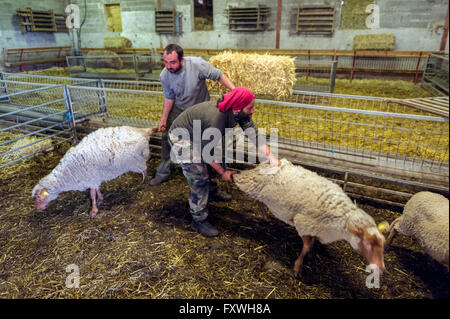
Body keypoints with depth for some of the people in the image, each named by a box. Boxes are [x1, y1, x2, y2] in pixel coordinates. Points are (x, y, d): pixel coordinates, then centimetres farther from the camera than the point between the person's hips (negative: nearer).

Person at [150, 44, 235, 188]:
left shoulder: (197, 64, -31)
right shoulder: (164, 76, -19)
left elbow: (219, 75, -22)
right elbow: (169, 98, -4)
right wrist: (163, 119, -4)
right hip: (178, 108, 2)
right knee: (167, 137, -2)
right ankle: (163, 173, 13)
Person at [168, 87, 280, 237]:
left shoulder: (241, 113, -17)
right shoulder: (216, 120, -38)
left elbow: (254, 134, -13)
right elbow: (207, 153, -26)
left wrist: (271, 157, -22)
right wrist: (223, 173, -16)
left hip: (198, 134, 8)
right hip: (181, 137, -8)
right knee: (199, 178, -10)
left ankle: (213, 192, 42)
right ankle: (199, 221, 3)